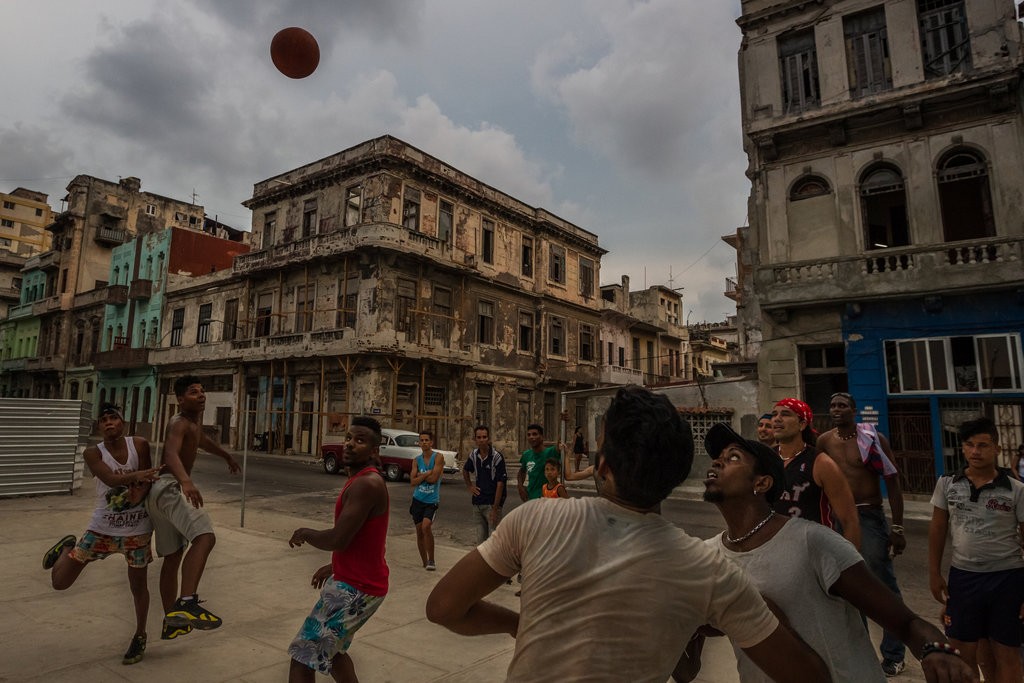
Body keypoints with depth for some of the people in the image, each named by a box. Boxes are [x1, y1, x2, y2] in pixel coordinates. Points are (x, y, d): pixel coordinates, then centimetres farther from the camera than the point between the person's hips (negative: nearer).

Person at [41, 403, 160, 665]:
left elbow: (148, 479, -6)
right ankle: (67, 547, 38)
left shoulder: (140, 445, -8)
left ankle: (140, 636, 33)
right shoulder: (92, 453, -10)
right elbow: (111, 479, -26)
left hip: (137, 529, -1)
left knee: (138, 585, 9)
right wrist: (138, 475, -43)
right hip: (102, 528, 1)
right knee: (60, 582, 4)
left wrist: (139, 493, -27)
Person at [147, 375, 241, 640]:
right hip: (168, 487, -11)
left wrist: (227, 457, 55)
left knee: (173, 556, 18)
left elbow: (203, 440, 41)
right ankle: (186, 603, -46)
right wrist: (187, 482, -49)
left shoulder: (195, 419, 19)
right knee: (205, 536, -31)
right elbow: (171, 454, -31)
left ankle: (171, 622, 30)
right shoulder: (179, 423, -11)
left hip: (162, 492, 11)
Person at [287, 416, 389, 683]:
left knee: (303, 658, -5)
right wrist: (335, 567, 24)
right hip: (359, 581, 11)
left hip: (355, 587, -11)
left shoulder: (366, 484, -23)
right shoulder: (364, 480, 10)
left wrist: (306, 533, -8)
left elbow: (338, 540, -27)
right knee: (330, 648, 29)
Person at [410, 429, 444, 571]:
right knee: (419, 531, 8)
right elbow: (413, 481, -4)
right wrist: (427, 474, -15)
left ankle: (431, 560, -6)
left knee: (426, 526, -22)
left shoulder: (438, 457, -8)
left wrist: (420, 476, -6)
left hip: (432, 500, -5)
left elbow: (434, 478, -18)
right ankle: (424, 562, 23)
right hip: (418, 499, 5)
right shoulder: (417, 460, 5)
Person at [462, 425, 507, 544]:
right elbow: (465, 470, 26)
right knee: (481, 537, 13)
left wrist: (495, 509, -18)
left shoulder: (497, 456, -13)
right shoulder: (473, 455, 4)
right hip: (477, 503, 6)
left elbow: (500, 483, -15)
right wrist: (469, 486, 12)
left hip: (492, 503, -6)